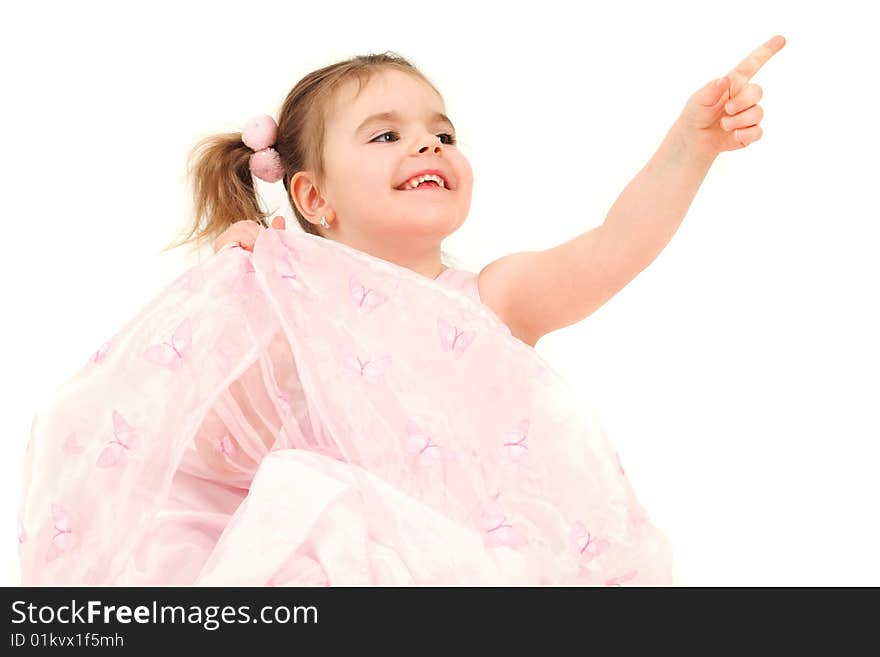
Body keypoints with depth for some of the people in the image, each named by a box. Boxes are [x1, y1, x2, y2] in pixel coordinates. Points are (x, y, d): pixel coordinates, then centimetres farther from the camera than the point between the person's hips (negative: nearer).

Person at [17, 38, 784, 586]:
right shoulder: (293, 309, 6)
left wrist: (689, 145, -23)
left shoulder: (491, 298, 7)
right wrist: (229, 295, -10)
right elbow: (203, 437, 1)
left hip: (496, 552, 1)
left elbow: (608, 251, -9)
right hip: (350, 556, 0)